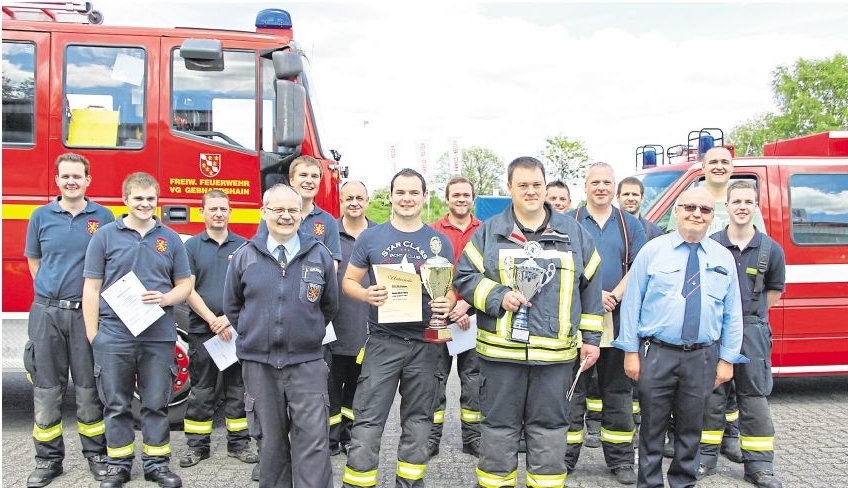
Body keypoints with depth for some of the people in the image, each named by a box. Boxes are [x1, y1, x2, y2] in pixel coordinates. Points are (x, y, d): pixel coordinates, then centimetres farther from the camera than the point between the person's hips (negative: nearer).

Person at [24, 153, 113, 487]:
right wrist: (53, 292, 7)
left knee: (89, 388, 6)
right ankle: (48, 459, 19)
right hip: (47, 312, 1)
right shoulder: (41, 216, 5)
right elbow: (34, 261, 13)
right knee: (46, 388, 7)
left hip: (87, 312, -1)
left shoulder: (103, 217, 1)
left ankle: (96, 453, 19)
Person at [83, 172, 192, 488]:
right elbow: (92, 287, 2)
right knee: (116, 405, 8)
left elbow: (185, 284, 11)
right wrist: (92, 333, -2)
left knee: (156, 403, 8)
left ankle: (157, 462, 20)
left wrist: (165, 298, -10)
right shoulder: (105, 235, 3)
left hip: (159, 335, 1)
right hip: (113, 335, -1)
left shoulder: (170, 238, 8)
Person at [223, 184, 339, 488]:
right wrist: (253, 335, 11)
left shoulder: (319, 255, 1)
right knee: (270, 441, 13)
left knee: (313, 440, -4)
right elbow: (231, 306, 14)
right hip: (258, 363, 1)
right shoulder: (245, 256, 3)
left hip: (306, 362, -1)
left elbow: (330, 306, 12)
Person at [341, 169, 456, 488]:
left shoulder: (439, 242, 5)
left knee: (417, 422, 13)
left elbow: (451, 287, 9)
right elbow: (349, 281, 5)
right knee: (367, 421, -3)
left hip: (424, 342, 2)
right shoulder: (370, 237, 2)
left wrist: (447, 304, -14)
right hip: (383, 340, -1)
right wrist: (366, 294, -17)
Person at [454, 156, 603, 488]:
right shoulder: (489, 232, 4)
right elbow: (464, 277, 2)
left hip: (555, 352, 1)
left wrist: (591, 338, 9)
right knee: (498, 428, 10)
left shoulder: (573, 232, 8)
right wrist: (498, 297, -13)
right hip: (499, 350, 0)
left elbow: (590, 287, 11)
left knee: (550, 430, 11)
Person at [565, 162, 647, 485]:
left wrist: (614, 296, -14)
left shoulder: (630, 225, 10)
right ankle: (565, 458, 12)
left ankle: (621, 459, 20)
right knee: (572, 389, 3)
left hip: (618, 319, 2)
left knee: (617, 391, 9)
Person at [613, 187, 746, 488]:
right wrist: (630, 351, -6)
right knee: (652, 426, 7)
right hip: (656, 353, -2)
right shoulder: (652, 250, -1)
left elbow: (732, 313, 9)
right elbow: (631, 302, -3)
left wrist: (727, 359, 4)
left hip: (703, 357, 3)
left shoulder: (724, 257, 8)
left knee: (691, 427, 14)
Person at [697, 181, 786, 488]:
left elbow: (775, 290, 13)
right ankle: (706, 458, 20)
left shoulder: (770, 249, 2)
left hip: (753, 331, 1)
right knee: (711, 395, 7)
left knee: (754, 398, 7)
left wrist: (751, 313, 5)